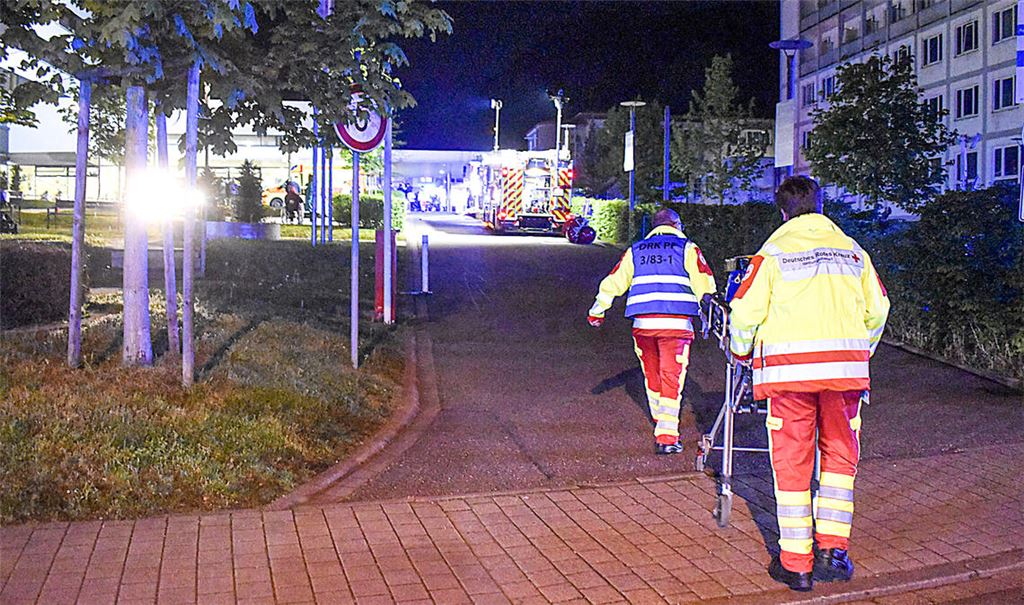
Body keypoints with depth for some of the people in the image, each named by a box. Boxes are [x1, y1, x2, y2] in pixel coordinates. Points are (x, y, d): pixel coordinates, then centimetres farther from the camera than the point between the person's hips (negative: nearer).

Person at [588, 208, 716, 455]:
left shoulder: (635, 251, 17)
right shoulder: (687, 248, 7)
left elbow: (612, 283, 20)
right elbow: (705, 285, -2)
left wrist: (596, 312, 31)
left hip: (642, 323, 3)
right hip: (676, 323, -3)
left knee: (652, 376, 19)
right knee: (672, 379, 0)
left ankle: (662, 426, 33)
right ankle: (667, 438, -5)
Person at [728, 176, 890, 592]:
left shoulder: (772, 253, 1)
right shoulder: (852, 250, 12)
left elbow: (744, 312, -4)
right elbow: (877, 310, 13)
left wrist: (741, 353, 15)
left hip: (788, 368, -2)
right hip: (846, 367, 3)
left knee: (792, 463, 6)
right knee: (840, 457, 18)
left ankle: (795, 564, 11)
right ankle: (833, 550, 13)